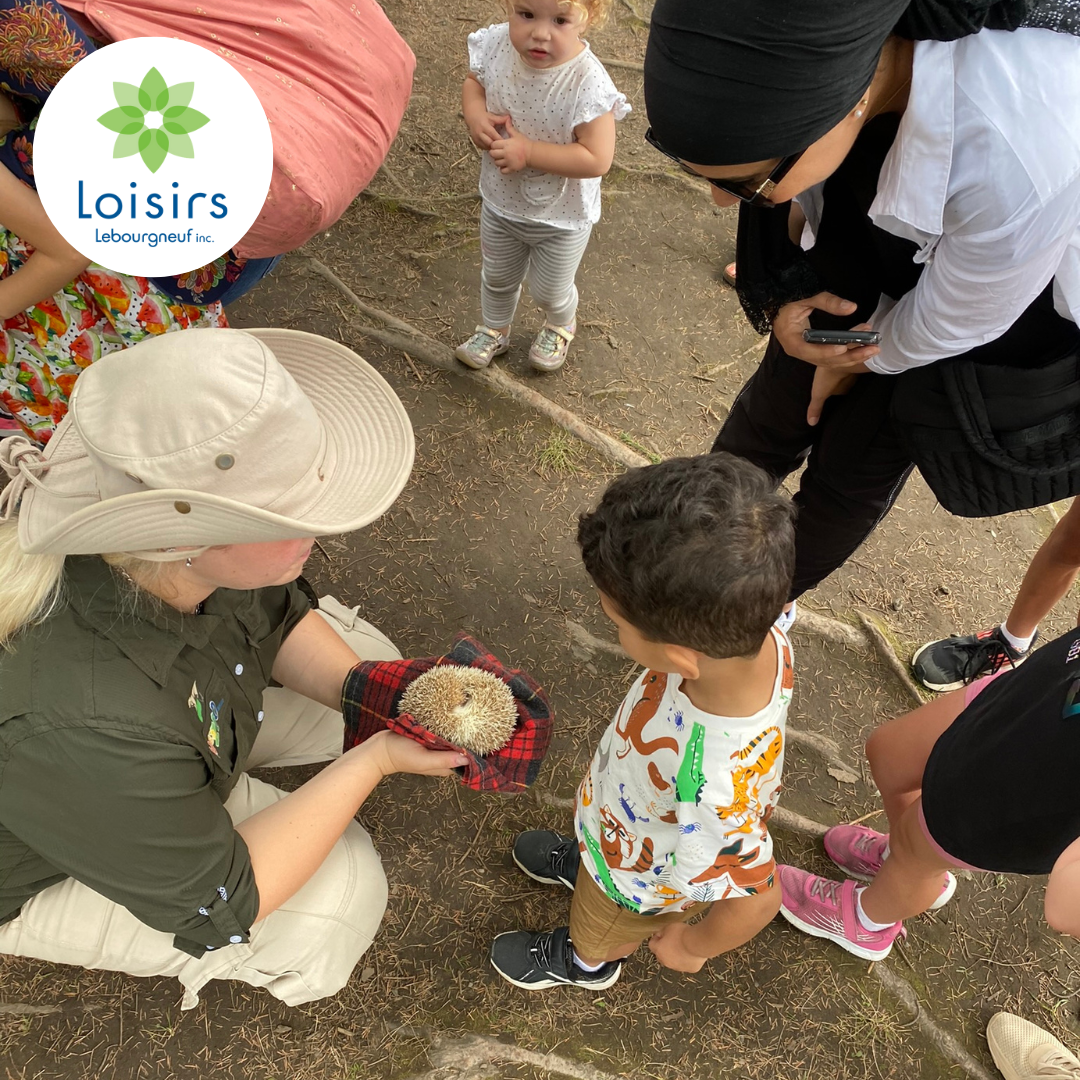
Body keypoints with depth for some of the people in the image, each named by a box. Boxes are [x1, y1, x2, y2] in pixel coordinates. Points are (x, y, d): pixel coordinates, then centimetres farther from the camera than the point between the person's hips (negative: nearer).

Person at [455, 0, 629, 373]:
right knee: (497, 278, 26)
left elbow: (597, 159, -33)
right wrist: (474, 115, -20)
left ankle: (561, 326, 55)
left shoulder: (587, 84, -33)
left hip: (561, 216, -4)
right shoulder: (497, 46, -19)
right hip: (500, 200, 4)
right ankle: (494, 331, 55)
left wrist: (528, 151, -33)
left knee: (550, 290, 20)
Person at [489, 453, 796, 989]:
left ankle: (586, 963, 66)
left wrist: (692, 947, -11)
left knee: (597, 935, 33)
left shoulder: (711, 789, -52)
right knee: (591, 860, 39)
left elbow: (757, 897, -34)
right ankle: (579, 861, 72)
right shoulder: (759, 636, -33)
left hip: (641, 883, -4)